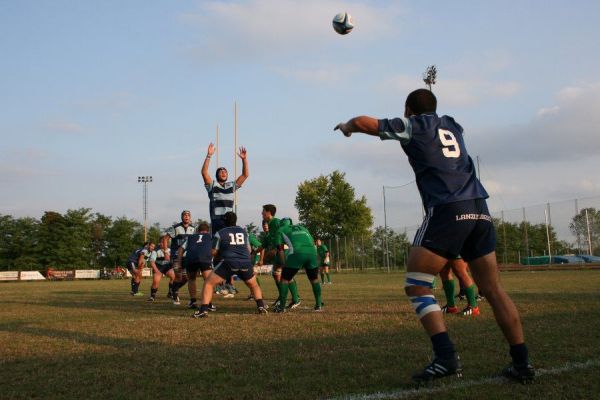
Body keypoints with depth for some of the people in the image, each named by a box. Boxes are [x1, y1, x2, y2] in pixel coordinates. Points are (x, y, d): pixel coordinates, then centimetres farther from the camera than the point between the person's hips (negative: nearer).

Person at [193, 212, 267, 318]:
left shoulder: (219, 233, 9)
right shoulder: (243, 231, 20)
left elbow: (214, 252, 11)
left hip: (229, 262, -3)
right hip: (245, 263, 3)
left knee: (208, 283, 8)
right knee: (253, 285, 27)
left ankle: (203, 310, -6)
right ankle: (261, 306, 8)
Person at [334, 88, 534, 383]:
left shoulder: (412, 126, 9)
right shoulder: (451, 126, 25)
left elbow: (362, 122, 12)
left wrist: (346, 126, 34)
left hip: (446, 211, -6)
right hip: (479, 209, 6)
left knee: (416, 286, -1)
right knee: (493, 290, 10)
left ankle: (446, 357, -14)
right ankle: (521, 363, 8)